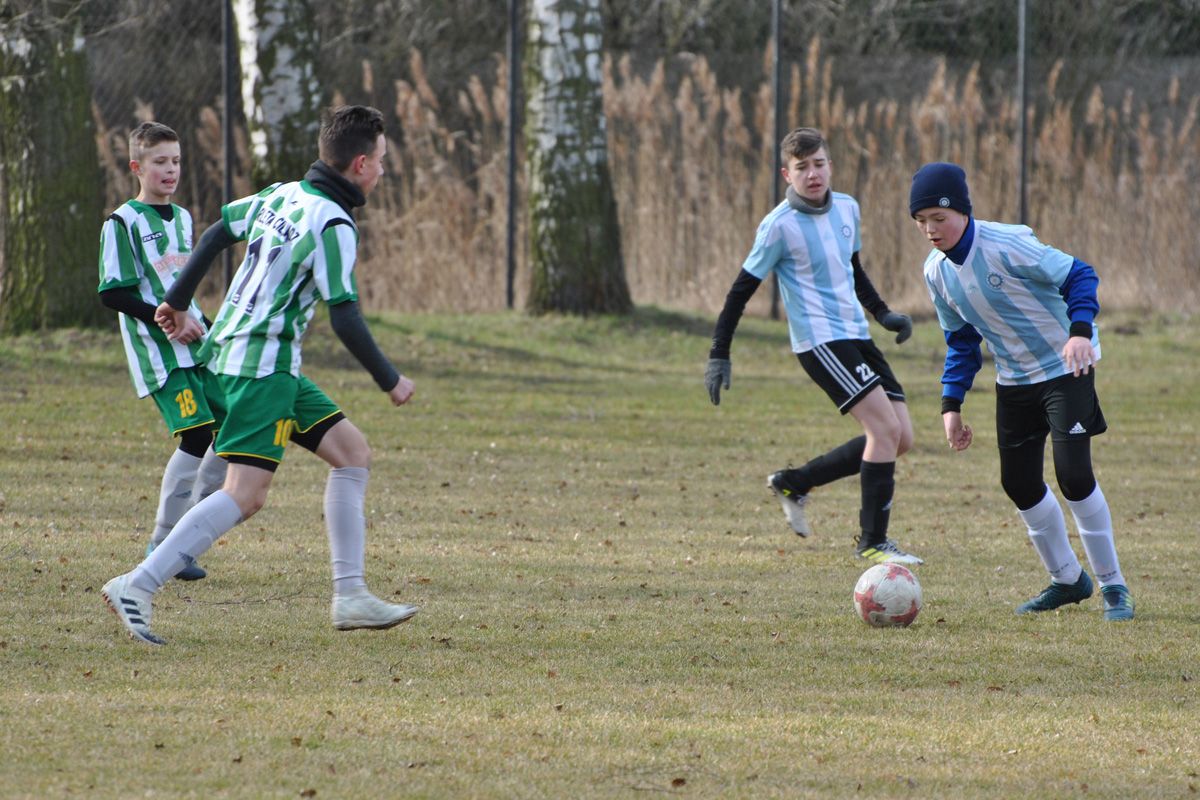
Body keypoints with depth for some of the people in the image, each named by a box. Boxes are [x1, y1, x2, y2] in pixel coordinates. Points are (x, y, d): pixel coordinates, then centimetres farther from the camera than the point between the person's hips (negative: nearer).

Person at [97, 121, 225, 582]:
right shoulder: (123, 223, -7)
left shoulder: (181, 218, 16)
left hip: (195, 344, 8)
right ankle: (163, 547, -9)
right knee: (197, 434, -17)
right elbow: (113, 294, -12)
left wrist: (204, 324, 11)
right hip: (158, 351, -8)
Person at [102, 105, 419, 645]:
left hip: (231, 351, 10)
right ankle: (137, 588, -17)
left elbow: (216, 235, 21)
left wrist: (178, 302, 34)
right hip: (262, 363, -10)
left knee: (352, 453, 11)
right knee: (245, 495, -14)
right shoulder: (334, 225, -15)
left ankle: (350, 597, 9)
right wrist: (390, 382, -7)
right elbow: (344, 318, -18)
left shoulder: (281, 195, 11)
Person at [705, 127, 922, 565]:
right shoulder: (780, 225, -11)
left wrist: (884, 314, 15)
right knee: (886, 426, -18)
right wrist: (719, 355, -8)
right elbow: (742, 289, -6)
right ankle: (872, 542, -11)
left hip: (856, 336, 8)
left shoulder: (847, 208, 9)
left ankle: (794, 483, 17)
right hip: (820, 340, -8)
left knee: (900, 437, 3)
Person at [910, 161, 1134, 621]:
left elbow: (1077, 276, -18)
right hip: (1013, 380, 7)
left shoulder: (1007, 245, -24)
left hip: (1065, 368, -7)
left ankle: (1112, 586, -2)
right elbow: (960, 340, 11)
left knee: (1073, 473, -15)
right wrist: (951, 404, 4)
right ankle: (1067, 579, 23)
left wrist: (1080, 331, -34)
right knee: (1018, 481, 4)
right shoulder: (936, 271, -2)